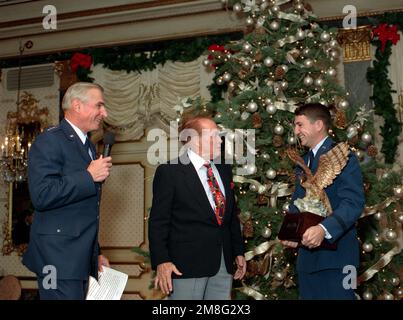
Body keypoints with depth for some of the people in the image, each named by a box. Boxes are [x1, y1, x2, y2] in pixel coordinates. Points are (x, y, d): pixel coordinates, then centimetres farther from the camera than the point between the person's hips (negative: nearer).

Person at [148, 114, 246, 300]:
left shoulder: (224, 170, 13)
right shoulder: (169, 172, -6)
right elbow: (158, 220, -8)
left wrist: (238, 252, 16)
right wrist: (161, 261, -15)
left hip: (224, 263, 6)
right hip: (187, 264, -6)